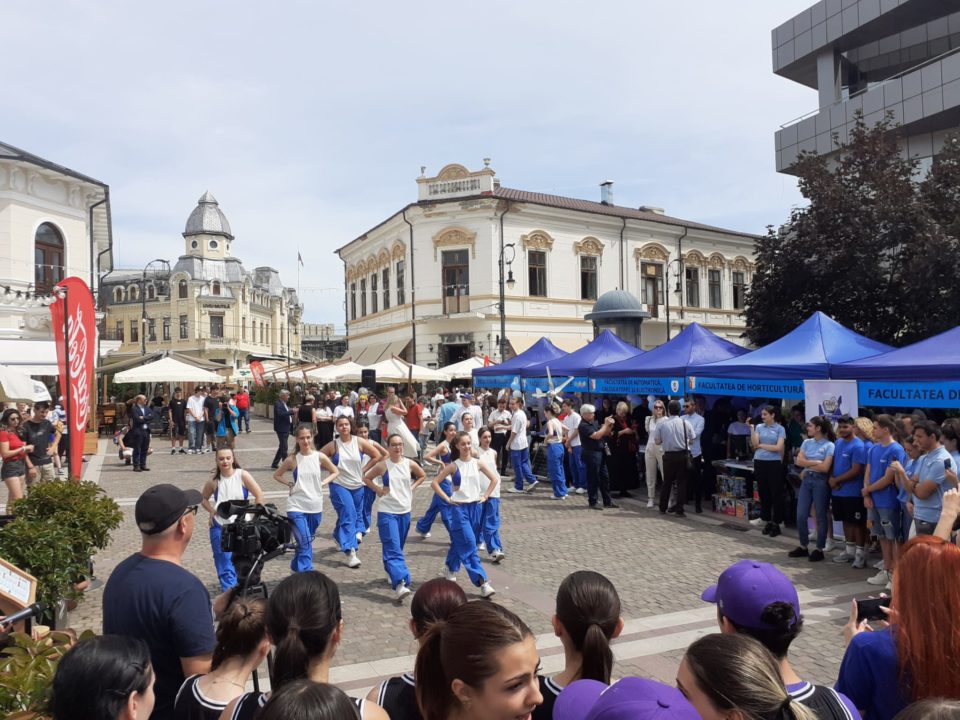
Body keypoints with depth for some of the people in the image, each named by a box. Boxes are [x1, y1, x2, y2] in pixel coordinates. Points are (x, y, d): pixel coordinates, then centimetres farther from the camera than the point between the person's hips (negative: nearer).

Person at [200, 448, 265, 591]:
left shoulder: (242, 475, -7)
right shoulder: (214, 481, 0)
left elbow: (259, 495, -6)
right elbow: (203, 498, 17)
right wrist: (212, 511, 1)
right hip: (219, 527, 1)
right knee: (224, 563, -1)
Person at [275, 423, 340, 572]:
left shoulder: (320, 457, -3)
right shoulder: (292, 459, -4)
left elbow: (335, 472, 11)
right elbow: (276, 475, 11)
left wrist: (322, 483, -2)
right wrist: (289, 484, -3)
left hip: (315, 507, 2)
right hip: (296, 506, -2)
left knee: (307, 541, 17)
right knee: (304, 542, -13)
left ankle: (297, 566, 38)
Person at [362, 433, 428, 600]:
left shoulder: (409, 464, 0)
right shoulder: (383, 465, -8)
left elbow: (422, 475, 17)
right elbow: (366, 478, 5)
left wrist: (412, 487, 5)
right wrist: (378, 490, -4)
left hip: (405, 511, 4)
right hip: (387, 512, -4)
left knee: (397, 547, 16)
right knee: (393, 549, -13)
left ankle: (392, 574, 36)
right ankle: (400, 584, -22)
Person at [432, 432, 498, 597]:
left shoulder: (477, 463, 2)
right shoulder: (453, 466, -6)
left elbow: (494, 479, 12)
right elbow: (435, 482, -4)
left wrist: (485, 496, 5)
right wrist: (447, 499, -8)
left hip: (475, 507, 4)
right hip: (459, 508, -4)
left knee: (459, 541, 15)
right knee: (469, 544, -10)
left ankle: (449, 568, 39)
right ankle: (482, 582, -11)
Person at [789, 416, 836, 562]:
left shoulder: (829, 445, -8)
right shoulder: (806, 442, 9)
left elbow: (825, 468, -15)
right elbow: (798, 461, 0)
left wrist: (807, 466, -6)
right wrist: (816, 462, -9)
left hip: (820, 482, -5)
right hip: (806, 480, 6)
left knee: (821, 516, 5)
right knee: (801, 515, 6)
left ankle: (819, 549, 15)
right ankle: (803, 546, 20)